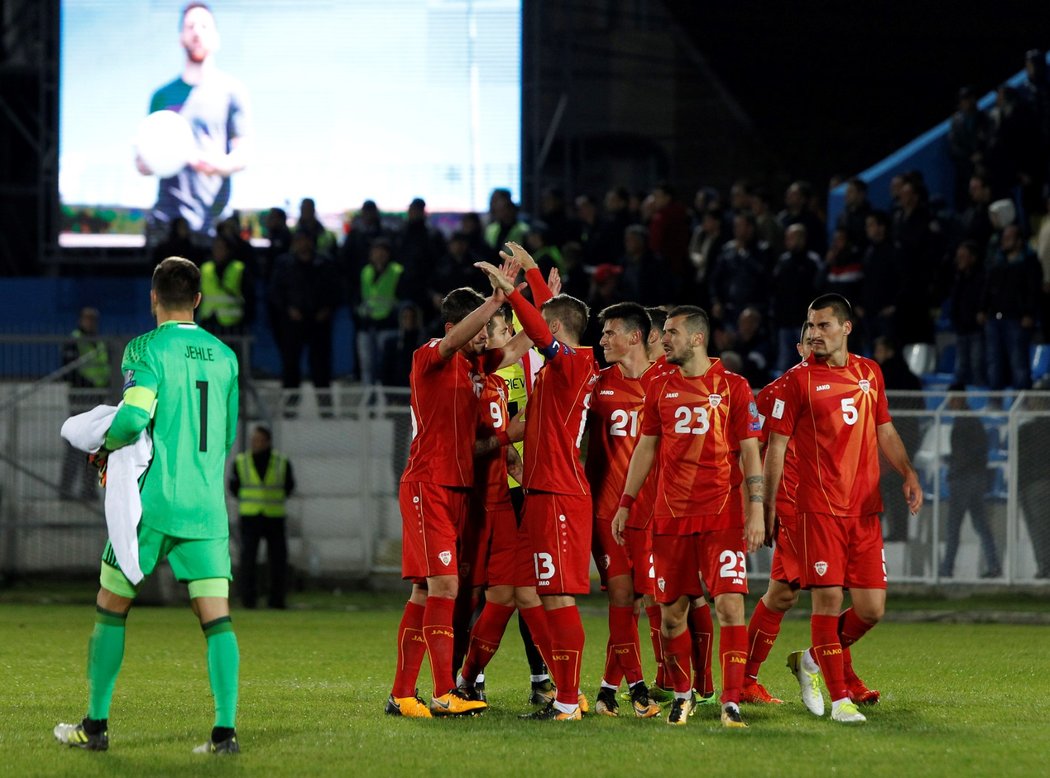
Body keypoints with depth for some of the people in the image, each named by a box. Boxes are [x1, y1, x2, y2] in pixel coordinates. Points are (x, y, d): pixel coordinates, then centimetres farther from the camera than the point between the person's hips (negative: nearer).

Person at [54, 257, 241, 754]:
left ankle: (95, 725, 14)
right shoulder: (224, 357, 10)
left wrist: (106, 448, -1)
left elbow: (134, 415, -20)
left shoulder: (146, 349, -7)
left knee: (111, 609, 11)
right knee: (217, 618, -1)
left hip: (151, 502, -3)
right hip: (206, 505, 4)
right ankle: (225, 729, -11)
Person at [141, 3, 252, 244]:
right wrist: (145, 163, -5)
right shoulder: (163, 95, 16)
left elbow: (242, 156, 2)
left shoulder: (231, 90, 8)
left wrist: (219, 165, -20)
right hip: (165, 218, 2)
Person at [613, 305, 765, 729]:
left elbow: (749, 452, -1)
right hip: (670, 515, 4)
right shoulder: (660, 388, 10)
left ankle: (731, 702, -10)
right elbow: (646, 448, 16)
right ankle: (681, 694, 24)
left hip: (722, 515, -4)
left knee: (730, 603, -12)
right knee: (672, 610, 6)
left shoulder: (733, 387, -1)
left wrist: (756, 510, -8)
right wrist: (625, 504, 12)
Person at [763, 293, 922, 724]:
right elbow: (776, 445, -1)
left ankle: (813, 660, 26)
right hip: (818, 507, -5)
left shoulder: (870, 372, 12)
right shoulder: (798, 380, -2)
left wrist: (907, 473, 4)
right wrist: (767, 506, -5)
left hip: (865, 507, 5)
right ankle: (839, 698, 0)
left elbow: (884, 431, 21)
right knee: (828, 599, -9)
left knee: (872, 608, 1)